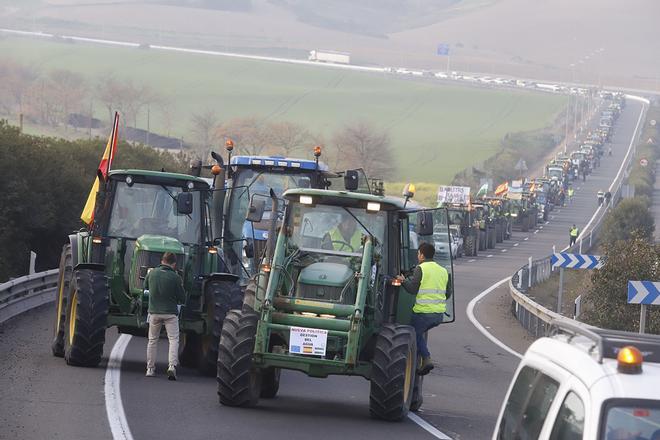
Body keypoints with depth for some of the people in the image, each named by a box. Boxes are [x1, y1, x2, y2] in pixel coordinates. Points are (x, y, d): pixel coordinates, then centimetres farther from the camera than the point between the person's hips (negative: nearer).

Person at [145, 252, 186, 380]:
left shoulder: (152, 273, -1)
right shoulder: (175, 277, -10)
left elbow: (145, 286, 18)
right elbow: (182, 299, -4)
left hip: (154, 311, 3)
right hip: (170, 313, -3)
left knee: (153, 340, 15)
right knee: (173, 339, 0)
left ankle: (150, 368, 16)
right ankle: (172, 366, -18)